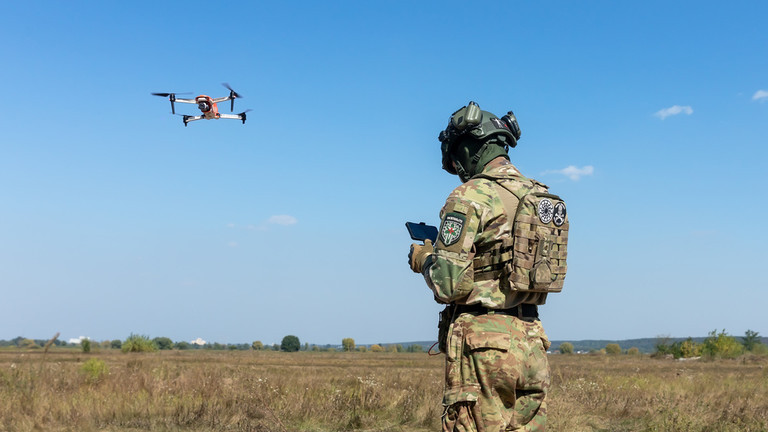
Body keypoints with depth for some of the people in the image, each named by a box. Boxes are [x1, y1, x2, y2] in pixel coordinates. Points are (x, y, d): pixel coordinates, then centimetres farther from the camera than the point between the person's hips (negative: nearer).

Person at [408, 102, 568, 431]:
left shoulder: (471, 196, -11)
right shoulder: (541, 197, 12)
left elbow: (449, 285, -15)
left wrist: (424, 258, 6)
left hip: (483, 342, -7)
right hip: (531, 339, 8)